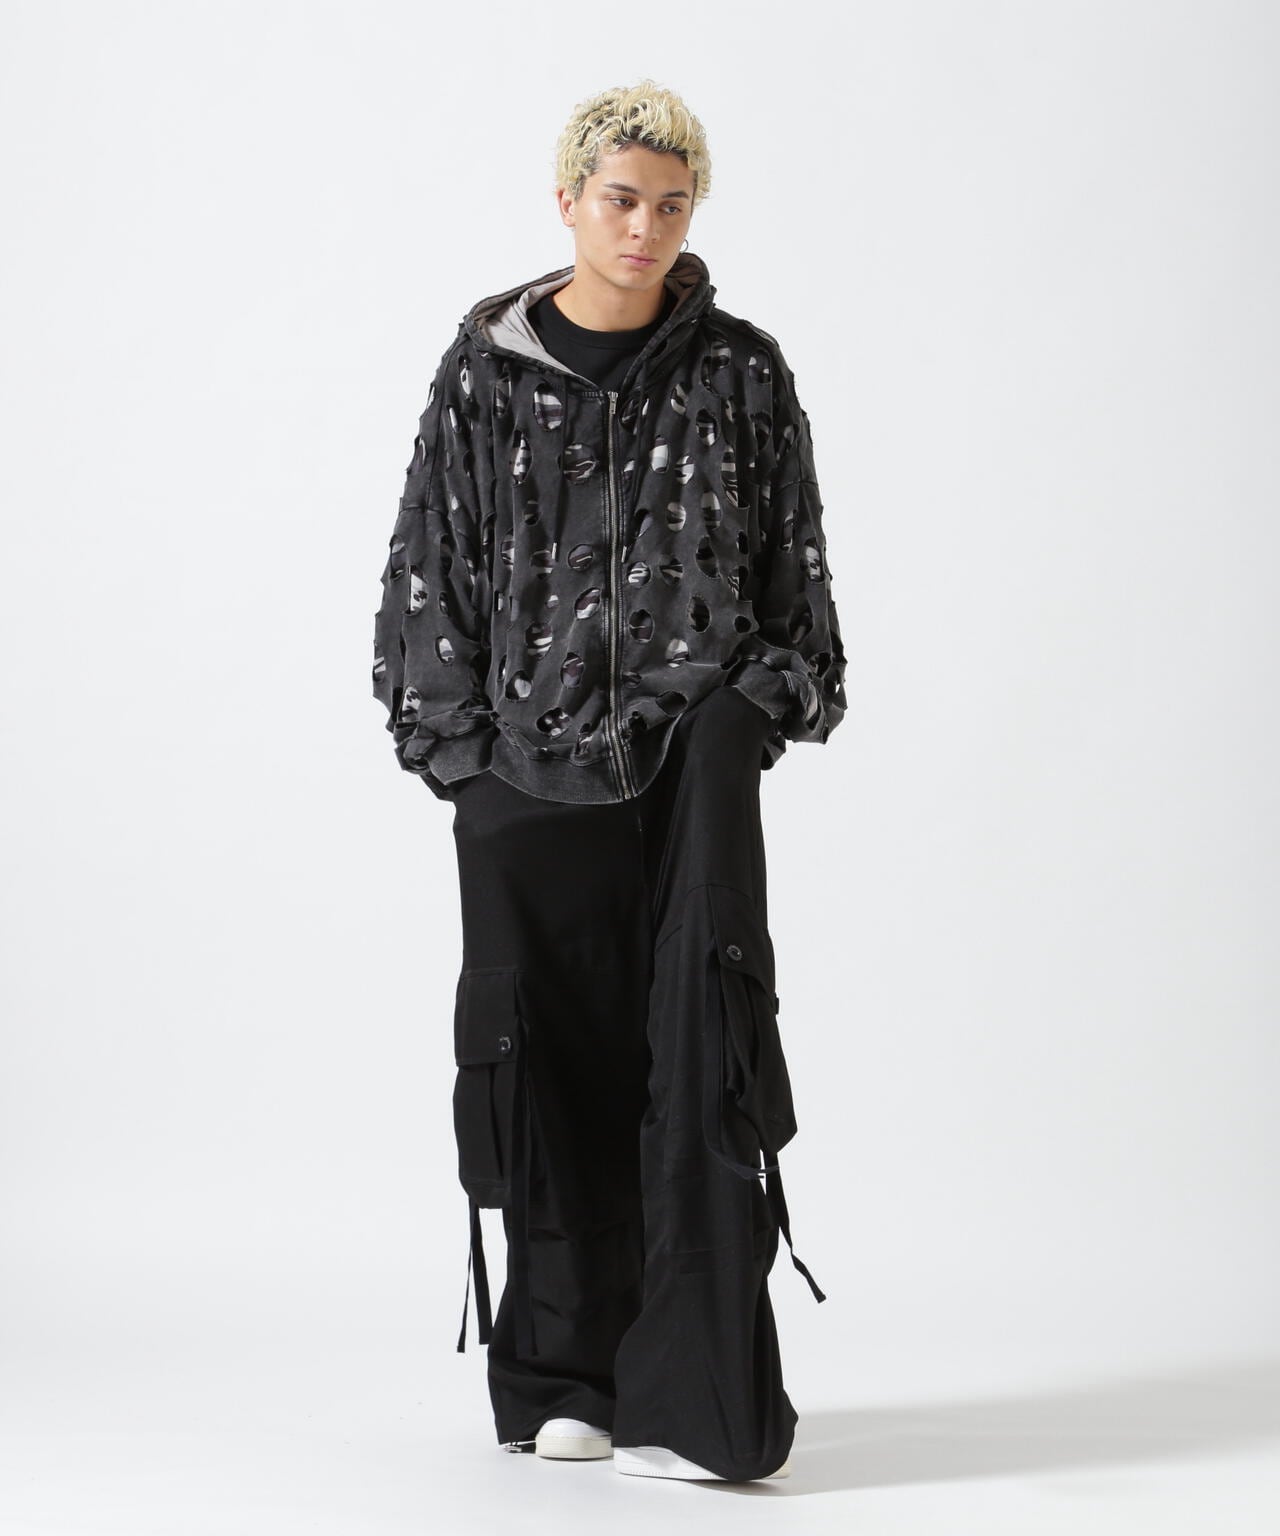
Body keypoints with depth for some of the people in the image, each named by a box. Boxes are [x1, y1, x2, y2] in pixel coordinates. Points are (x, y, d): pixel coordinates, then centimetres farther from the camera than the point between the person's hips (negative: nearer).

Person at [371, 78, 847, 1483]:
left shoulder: (740, 373, 5)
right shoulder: (487, 368, 4)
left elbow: (791, 564, 8)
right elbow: (434, 561, 5)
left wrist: (765, 704, -1)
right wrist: (454, 739, -1)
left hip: (691, 754, -1)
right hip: (527, 755, 1)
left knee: (692, 1056, -9)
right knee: (545, 1045, 5)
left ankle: (696, 1400, -6)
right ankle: (564, 1377, 18)